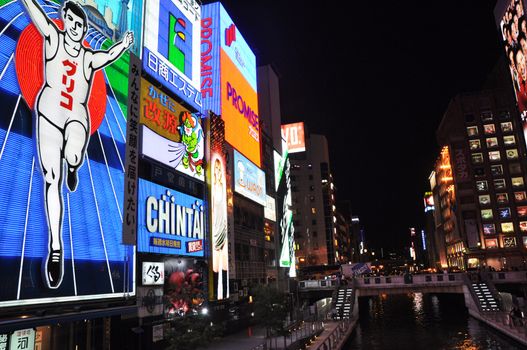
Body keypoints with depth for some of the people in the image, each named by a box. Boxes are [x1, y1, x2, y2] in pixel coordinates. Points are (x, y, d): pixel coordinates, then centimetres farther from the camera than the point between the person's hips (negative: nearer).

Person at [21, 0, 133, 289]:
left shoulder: (89, 58, 11)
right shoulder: (52, 36, 11)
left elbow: (109, 55, -6)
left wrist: (124, 45, -23)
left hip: (77, 116, 0)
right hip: (49, 111, 0)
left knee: (73, 157, -33)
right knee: (52, 180, -5)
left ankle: (73, 168, 8)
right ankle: (55, 246, 0)